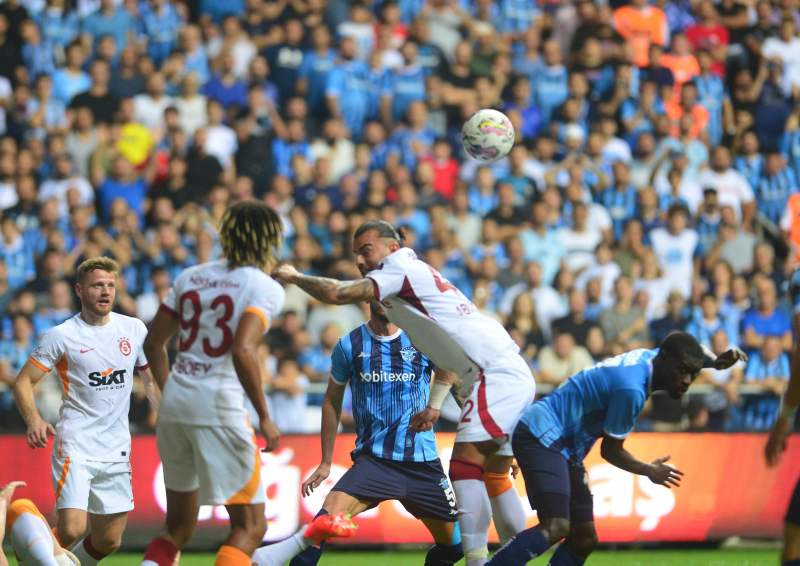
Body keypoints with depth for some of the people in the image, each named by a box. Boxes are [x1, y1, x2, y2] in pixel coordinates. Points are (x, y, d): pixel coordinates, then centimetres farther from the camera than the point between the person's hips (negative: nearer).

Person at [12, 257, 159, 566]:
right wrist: (33, 420, -21)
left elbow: (151, 379, 20)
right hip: (75, 444, -5)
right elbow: (23, 382, -3)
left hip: (116, 448, 5)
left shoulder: (134, 329, 7)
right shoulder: (62, 336, -5)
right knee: (71, 529, -20)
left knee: (108, 541, 5)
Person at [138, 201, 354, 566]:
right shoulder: (264, 288, -7)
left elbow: (153, 343, 16)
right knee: (250, 527, 3)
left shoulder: (190, 277, 12)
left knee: (179, 527, 19)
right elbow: (242, 351, -21)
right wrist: (264, 418, -14)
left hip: (175, 401, 6)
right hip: (218, 406, -6)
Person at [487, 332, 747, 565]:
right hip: (541, 437, -11)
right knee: (555, 527, -28)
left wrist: (716, 360, 6)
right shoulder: (631, 390, -23)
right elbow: (610, 450, -12)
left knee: (584, 539, 9)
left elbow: (692, 351, 28)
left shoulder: (647, 356, 5)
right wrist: (649, 471, 4)